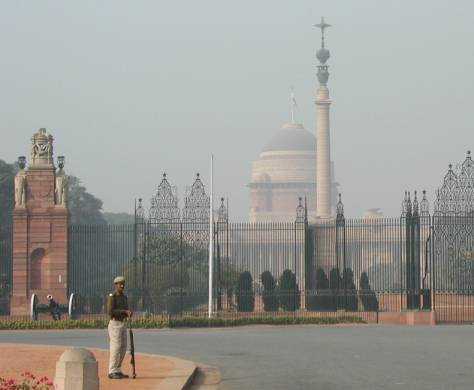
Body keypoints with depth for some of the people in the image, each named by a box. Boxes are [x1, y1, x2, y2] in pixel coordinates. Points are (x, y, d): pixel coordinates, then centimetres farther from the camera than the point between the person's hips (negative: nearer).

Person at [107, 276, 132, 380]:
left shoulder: (124, 297, 15)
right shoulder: (112, 297, -12)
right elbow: (110, 312, -22)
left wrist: (129, 313, -9)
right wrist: (124, 311, -23)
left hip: (122, 324, 9)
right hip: (114, 324, -9)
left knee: (122, 349, 8)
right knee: (115, 348, -10)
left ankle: (117, 371, 15)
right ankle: (112, 372, -6)